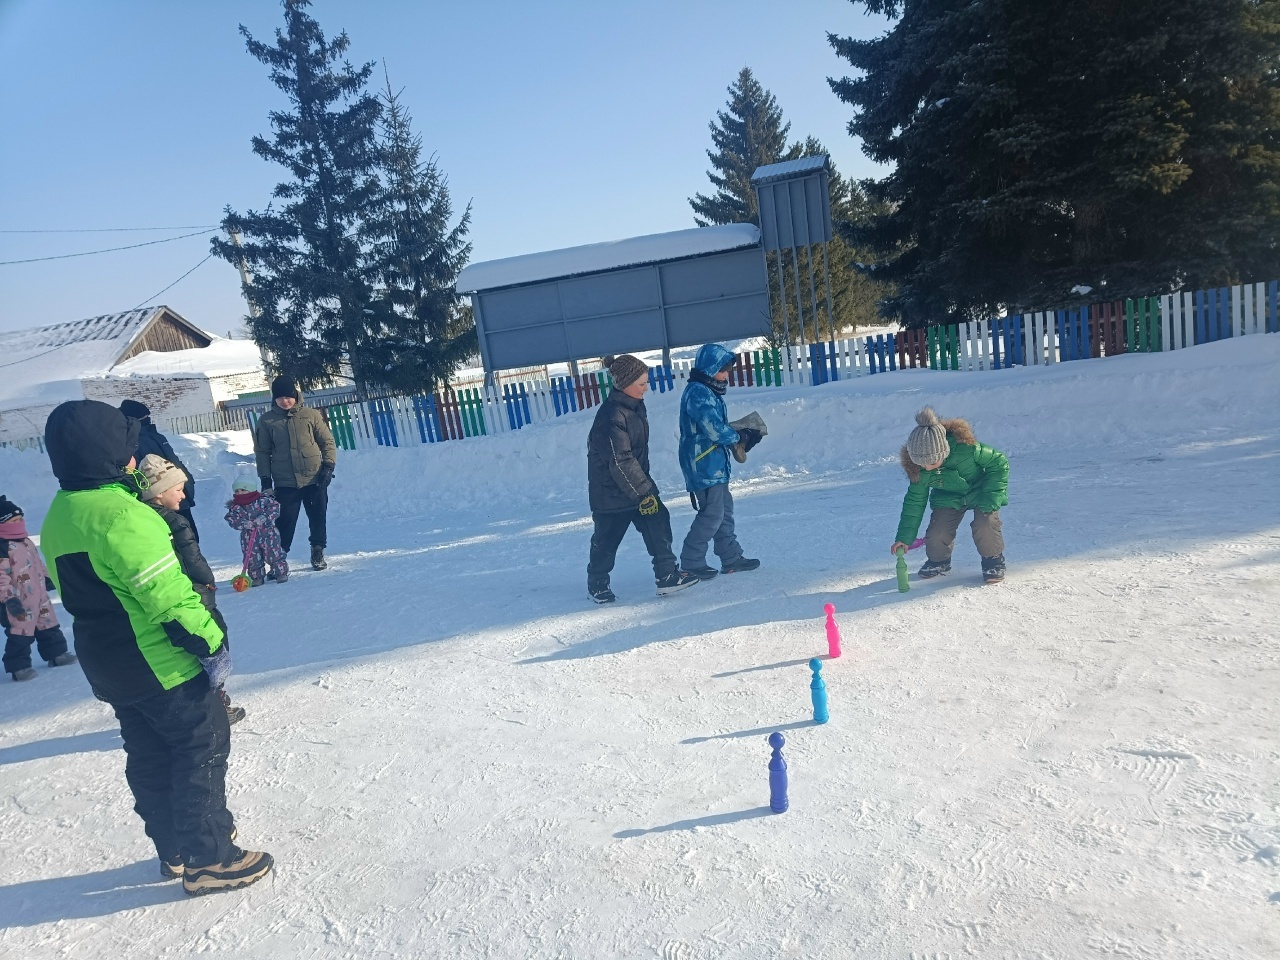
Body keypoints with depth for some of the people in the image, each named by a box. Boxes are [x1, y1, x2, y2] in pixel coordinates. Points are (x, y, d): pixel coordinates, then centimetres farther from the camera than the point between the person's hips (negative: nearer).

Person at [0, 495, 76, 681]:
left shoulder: (26, 542, 12)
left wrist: (47, 578, 26)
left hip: (40, 597, 9)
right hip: (20, 603, -9)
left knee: (49, 627, 18)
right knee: (20, 634, -4)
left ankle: (56, 654, 29)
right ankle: (19, 666, 4)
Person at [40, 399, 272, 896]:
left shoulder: (58, 519, 6)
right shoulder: (121, 515, -25)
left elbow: (79, 593, 15)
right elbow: (171, 596, -25)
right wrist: (211, 644, -16)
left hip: (108, 667, 9)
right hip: (163, 666, -9)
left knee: (150, 757, 19)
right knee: (202, 748, 4)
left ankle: (174, 847, 33)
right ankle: (208, 859, 12)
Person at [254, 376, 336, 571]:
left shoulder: (311, 415, 2)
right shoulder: (267, 421, 3)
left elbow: (327, 441, 5)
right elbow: (262, 451, 7)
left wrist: (328, 465, -5)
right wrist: (265, 479, 2)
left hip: (315, 479, 1)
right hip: (285, 483, -1)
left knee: (318, 517, 8)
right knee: (285, 521, -2)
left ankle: (318, 552, 27)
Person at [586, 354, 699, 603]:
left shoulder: (635, 405, 3)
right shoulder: (611, 416, -26)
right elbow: (620, 463, -25)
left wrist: (645, 484, 20)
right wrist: (643, 493, -21)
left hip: (637, 483, 8)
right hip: (611, 492, -8)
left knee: (659, 521, -1)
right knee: (607, 539, 8)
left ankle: (667, 576, 5)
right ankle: (597, 584, 28)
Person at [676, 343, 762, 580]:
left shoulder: (707, 391, 15)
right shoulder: (699, 393, -18)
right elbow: (715, 430, -22)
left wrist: (741, 435, 3)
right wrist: (741, 437, -8)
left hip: (714, 465, 11)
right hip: (704, 466, -11)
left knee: (724, 510, 15)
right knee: (711, 514, -6)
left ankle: (731, 558, 24)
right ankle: (690, 563, 2)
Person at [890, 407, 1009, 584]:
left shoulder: (966, 448, -37)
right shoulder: (918, 469, -23)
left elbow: (999, 462, -19)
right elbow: (915, 501, -10)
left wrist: (991, 497, -24)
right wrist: (904, 537, -12)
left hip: (981, 490, -3)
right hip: (949, 497, 3)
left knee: (985, 525, -27)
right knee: (936, 534, -14)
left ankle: (993, 560, 3)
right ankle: (938, 561, 21)